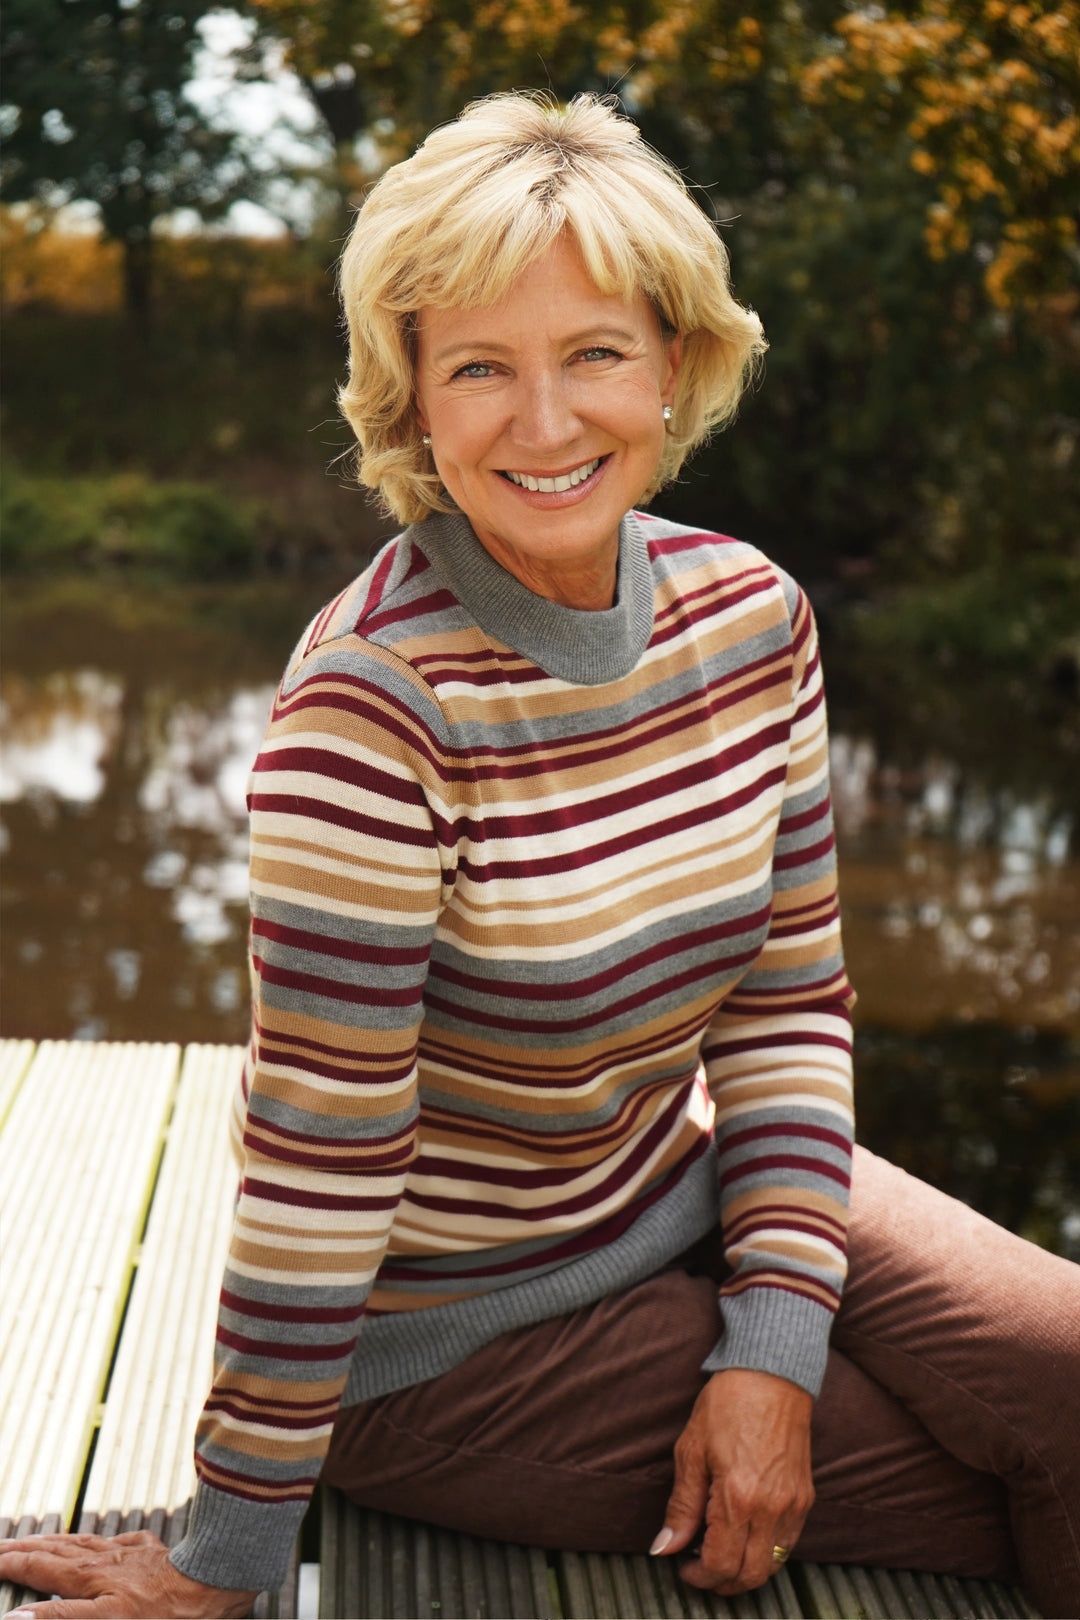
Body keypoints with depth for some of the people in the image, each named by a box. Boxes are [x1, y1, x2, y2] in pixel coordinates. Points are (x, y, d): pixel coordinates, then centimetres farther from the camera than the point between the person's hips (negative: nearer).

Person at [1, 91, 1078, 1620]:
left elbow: (789, 1001, 1)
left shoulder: (750, 617, -7)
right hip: (452, 1325, -6)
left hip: (684, 1195, 6)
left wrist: (772, 1348, -9)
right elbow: (320, 1161, -24)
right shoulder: (375, 706, -27)